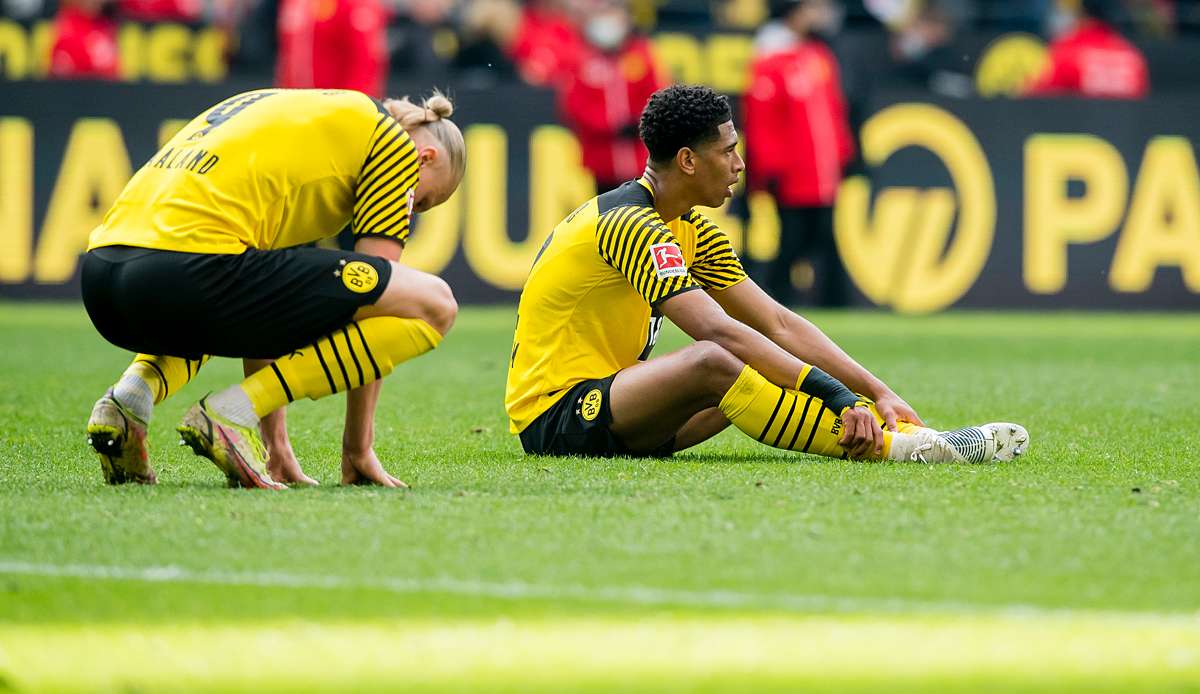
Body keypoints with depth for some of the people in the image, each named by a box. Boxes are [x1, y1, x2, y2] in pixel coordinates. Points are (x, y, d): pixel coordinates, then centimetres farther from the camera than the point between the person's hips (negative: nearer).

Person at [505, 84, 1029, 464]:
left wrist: (877, 392, -5)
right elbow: (718, 331, -30)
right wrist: (836, 393, -33)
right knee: (712, 362, -33)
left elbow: (780, 325, 7)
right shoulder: (630, 224, -20)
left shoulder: (694, 231, 11)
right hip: (553, 418, -10)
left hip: (609, 405, 10)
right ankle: (896, 446, -35)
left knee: (774, 369, -1)